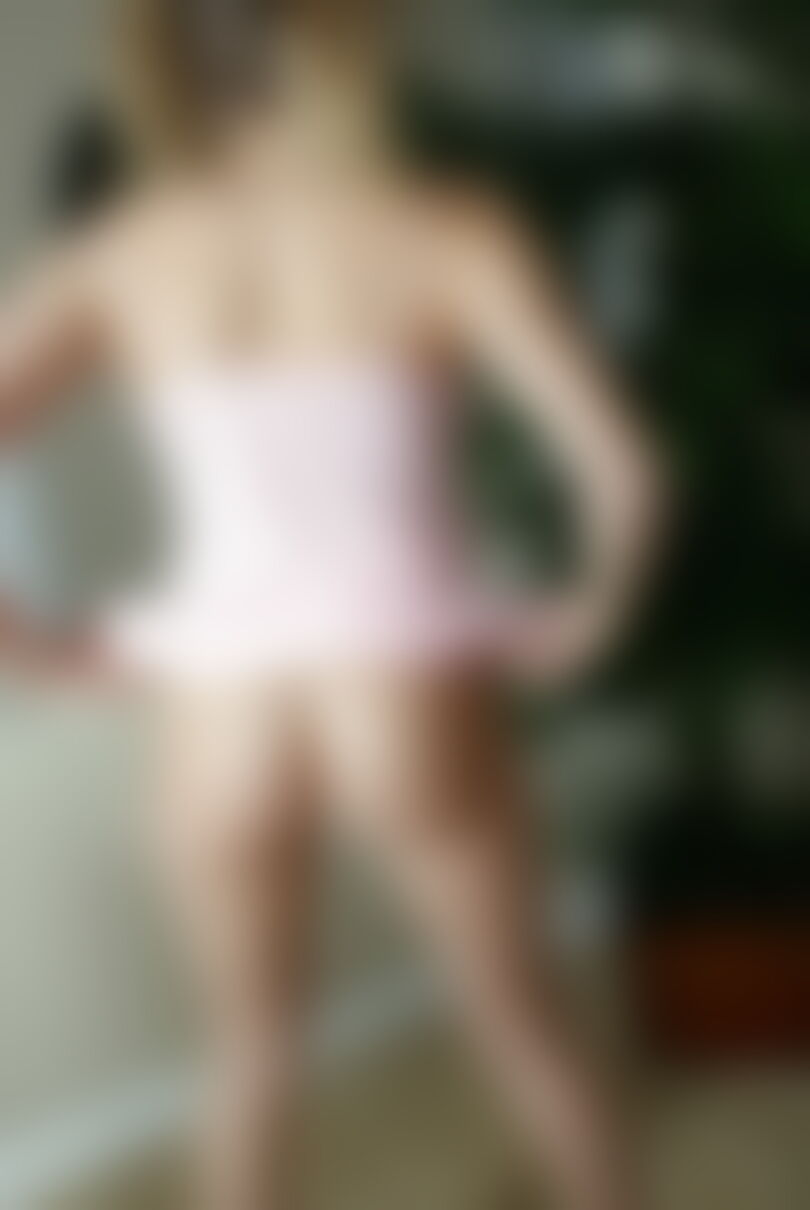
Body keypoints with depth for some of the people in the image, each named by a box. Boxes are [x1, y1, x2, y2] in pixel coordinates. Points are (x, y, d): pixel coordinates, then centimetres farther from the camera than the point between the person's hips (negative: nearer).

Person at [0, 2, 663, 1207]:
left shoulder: (115, 256, -3)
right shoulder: (447, 228, -10)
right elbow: (620, 469, -16)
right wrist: (588, 610, 2)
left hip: (219, 718, 2)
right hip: (408, 701, -2)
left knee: (254, 1055, 22)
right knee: (520, 1020, 20)